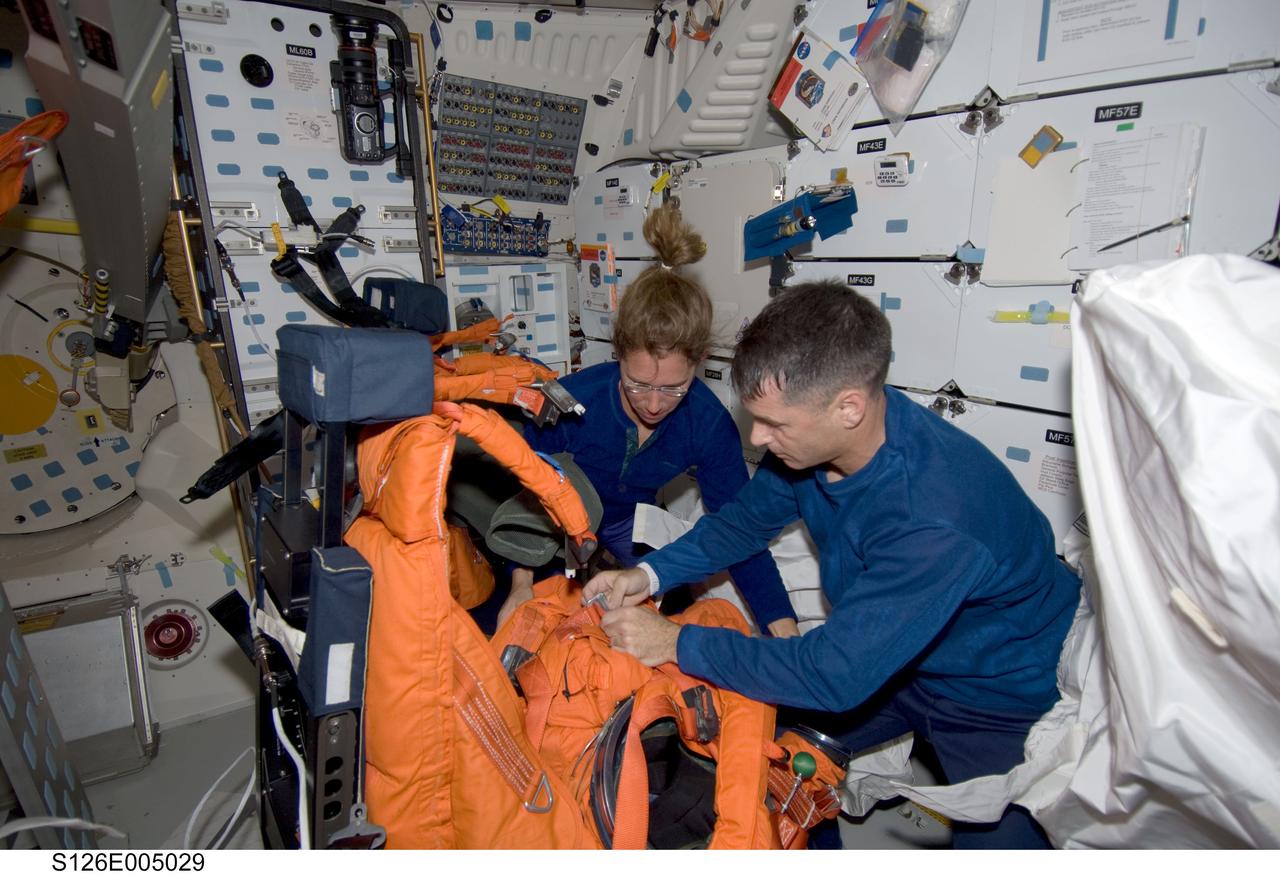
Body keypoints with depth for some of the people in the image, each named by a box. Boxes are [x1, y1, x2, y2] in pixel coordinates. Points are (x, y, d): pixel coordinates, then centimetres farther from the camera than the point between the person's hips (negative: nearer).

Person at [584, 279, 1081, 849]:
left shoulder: (934, 520, -42)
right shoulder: (815, 436, -18)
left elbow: (834, 674, -37)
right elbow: (747, 518, -1)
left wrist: (676, 643, -29)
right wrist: (651, 575, -13)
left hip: (1006, 695, -6)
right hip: (885, 655, 6)